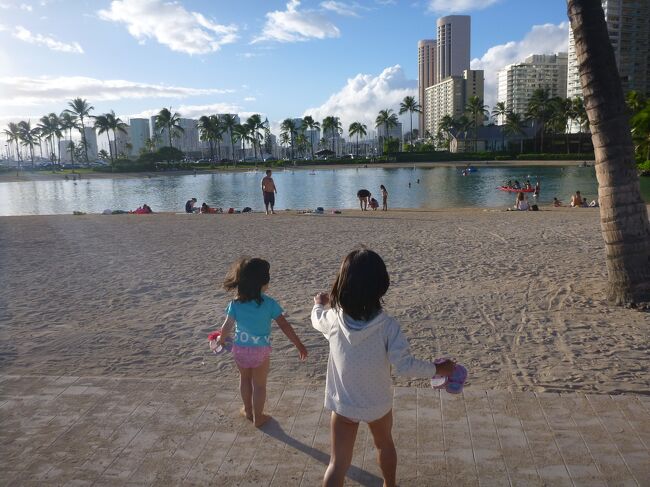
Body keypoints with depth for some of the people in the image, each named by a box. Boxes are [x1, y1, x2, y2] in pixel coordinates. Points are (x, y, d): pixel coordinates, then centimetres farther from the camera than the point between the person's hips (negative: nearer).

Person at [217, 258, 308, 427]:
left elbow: (227, 327, -4)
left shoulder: (235, 304, -13)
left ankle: (248, 410, 43)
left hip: (240, 348, 3)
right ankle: (257, 417, 29)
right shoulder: (269, 303, -18)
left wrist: (222, 339, 18)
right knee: (259, 384, 16)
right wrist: (299, 345, -6)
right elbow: (285, 326, -15)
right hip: (261, 350, -2)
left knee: (245, 379, 26)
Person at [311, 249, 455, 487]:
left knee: (338, 463, 9)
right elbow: (405, 365, -25)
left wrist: (319, 304, 30)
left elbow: (317, 319, 7)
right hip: (378, 402, 1)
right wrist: (438, 369, -9)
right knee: (385, 444, 30)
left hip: (344, 404, 0)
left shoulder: (333, 320, -17)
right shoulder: (387, 325, -23)